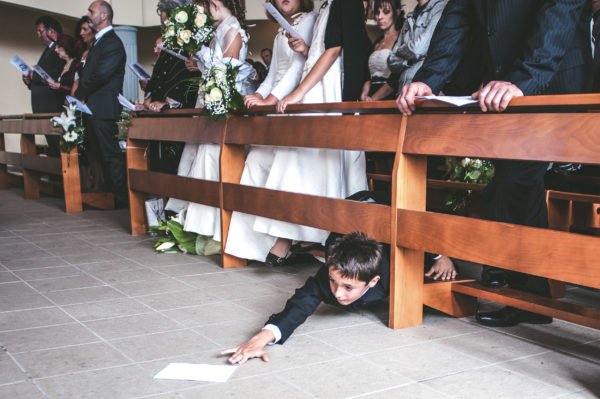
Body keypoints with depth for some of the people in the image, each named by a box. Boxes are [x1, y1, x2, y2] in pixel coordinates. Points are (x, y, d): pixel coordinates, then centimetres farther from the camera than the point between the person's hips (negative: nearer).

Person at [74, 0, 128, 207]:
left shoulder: (113, 43, -10)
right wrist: (80, 95, 2)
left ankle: (121, 198, -2)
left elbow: (101, 74, -19)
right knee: (99, 154, 12)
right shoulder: (98, 42, 22)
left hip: (104, 108, -10)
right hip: (92, 109, 10)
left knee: (111, 155, -7)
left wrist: (79, 95, -9)